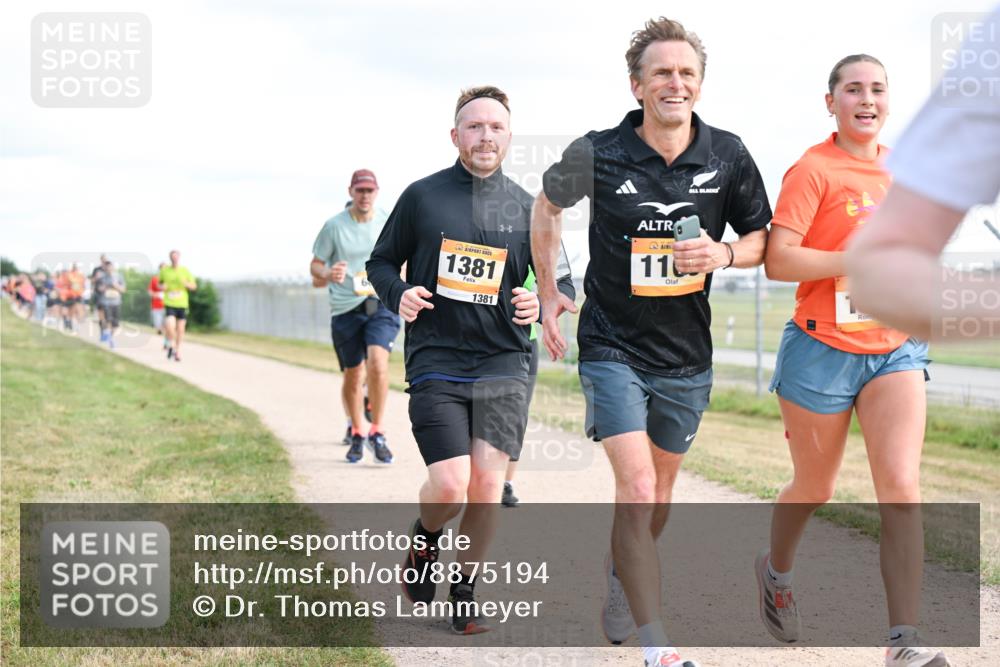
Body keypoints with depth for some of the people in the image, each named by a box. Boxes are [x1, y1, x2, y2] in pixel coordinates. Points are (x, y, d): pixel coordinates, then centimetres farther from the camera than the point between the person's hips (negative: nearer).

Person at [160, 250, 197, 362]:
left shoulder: (185, 271, 1)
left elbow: (194, 286, 5)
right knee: (170, 326, -19)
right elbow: (160, 282, 17)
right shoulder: (164, 270, 1)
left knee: (180, 329, 6)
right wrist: (163, 287, -6)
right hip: (169, 303, -1)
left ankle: (177, 350, 26)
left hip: (182, 304, 1)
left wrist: (185, 283, -15)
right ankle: (172, 344, 10)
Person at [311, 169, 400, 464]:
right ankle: (356, 434, 29)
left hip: (382, 304, 0)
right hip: (345, 309, 0)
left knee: (377, 360, -23)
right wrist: (327, 274, -18)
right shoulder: (334, 226, -1)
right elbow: (315, 265, 4)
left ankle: (377, 432, -10)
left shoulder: (388, 223, 3)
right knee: (353, 374, 7)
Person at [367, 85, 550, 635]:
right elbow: (381, 261, 12)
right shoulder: (421, 196, 3)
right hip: (435, 361, -2)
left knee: (487, 485, -4)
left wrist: (542, 303, -5)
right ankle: (424, 539, 22)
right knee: (450, 484, -13)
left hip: (503, 363, 2)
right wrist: (397, 294, -9)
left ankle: (465, 593, 17)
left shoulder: (526, 208, 7)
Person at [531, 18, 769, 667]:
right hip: (613, 346, -3)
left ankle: (619, 580, 44)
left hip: (687, 353, 4)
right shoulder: (598, 155, -11)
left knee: (659, 491, 17)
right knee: (636, 486, -17)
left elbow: (762, 237, 7)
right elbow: (547, 206, 10)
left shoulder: (728, 155, -5)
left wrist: (724, 253, -15)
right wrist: (548, 293, 9)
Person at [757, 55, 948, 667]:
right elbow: (777, 259, -18)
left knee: (902, 489, -11)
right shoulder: (814, 169, -9)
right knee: (815, 489, 12)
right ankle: (777, 571, 44)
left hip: (895, 349, 4)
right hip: (823, 350, -4)